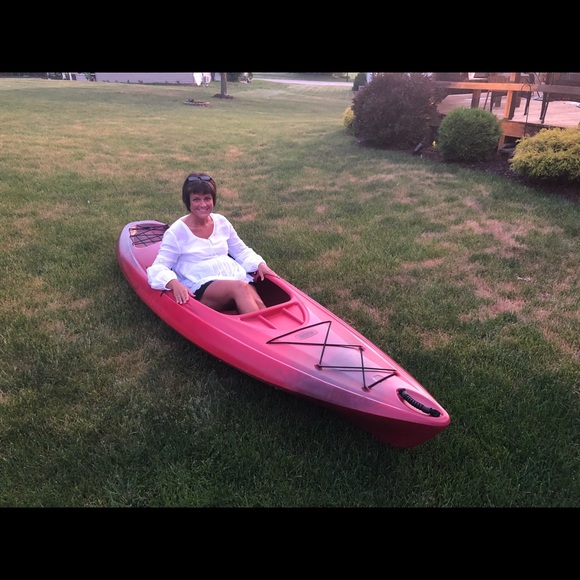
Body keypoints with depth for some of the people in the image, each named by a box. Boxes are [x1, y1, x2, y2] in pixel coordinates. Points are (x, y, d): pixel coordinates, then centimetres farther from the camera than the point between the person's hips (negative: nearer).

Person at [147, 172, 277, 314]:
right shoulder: (176, 232, -1)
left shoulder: (222, 222, 14)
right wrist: (174, 284, -26)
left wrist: (259, 264, 1)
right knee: (240, 287, -35)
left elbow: (241, 251, 22)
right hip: (201, 288, -5)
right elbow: (158, 268, -4)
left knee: (257, 302, -28)